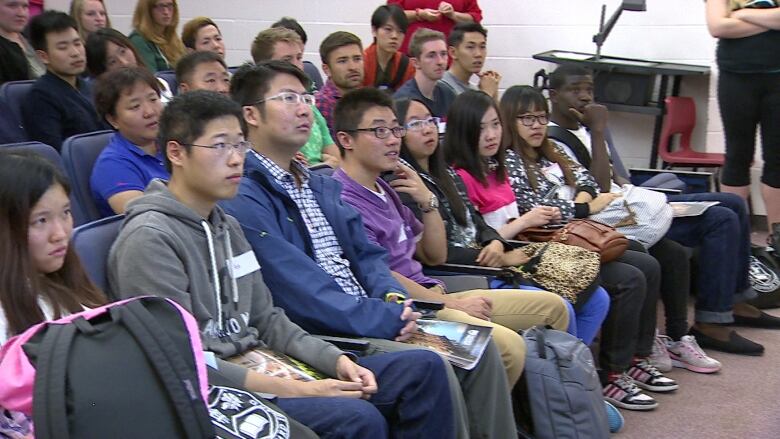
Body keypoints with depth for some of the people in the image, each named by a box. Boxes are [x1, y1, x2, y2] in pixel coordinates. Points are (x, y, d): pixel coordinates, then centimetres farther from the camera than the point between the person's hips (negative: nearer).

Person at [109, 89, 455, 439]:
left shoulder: (226, 226, 14)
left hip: (260, 369, 9)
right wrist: (294, 390, -21)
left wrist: (338, 361, -1)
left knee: (423, 368, 3)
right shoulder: (150, 238, -14)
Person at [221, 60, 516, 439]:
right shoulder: (243, 199, -13)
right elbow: (301, 292, -19)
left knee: (479, 348, -2)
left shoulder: (321, 185, 18)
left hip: (369, 316, 9)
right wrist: (387, 320, -18)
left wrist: (394, 298, -4)